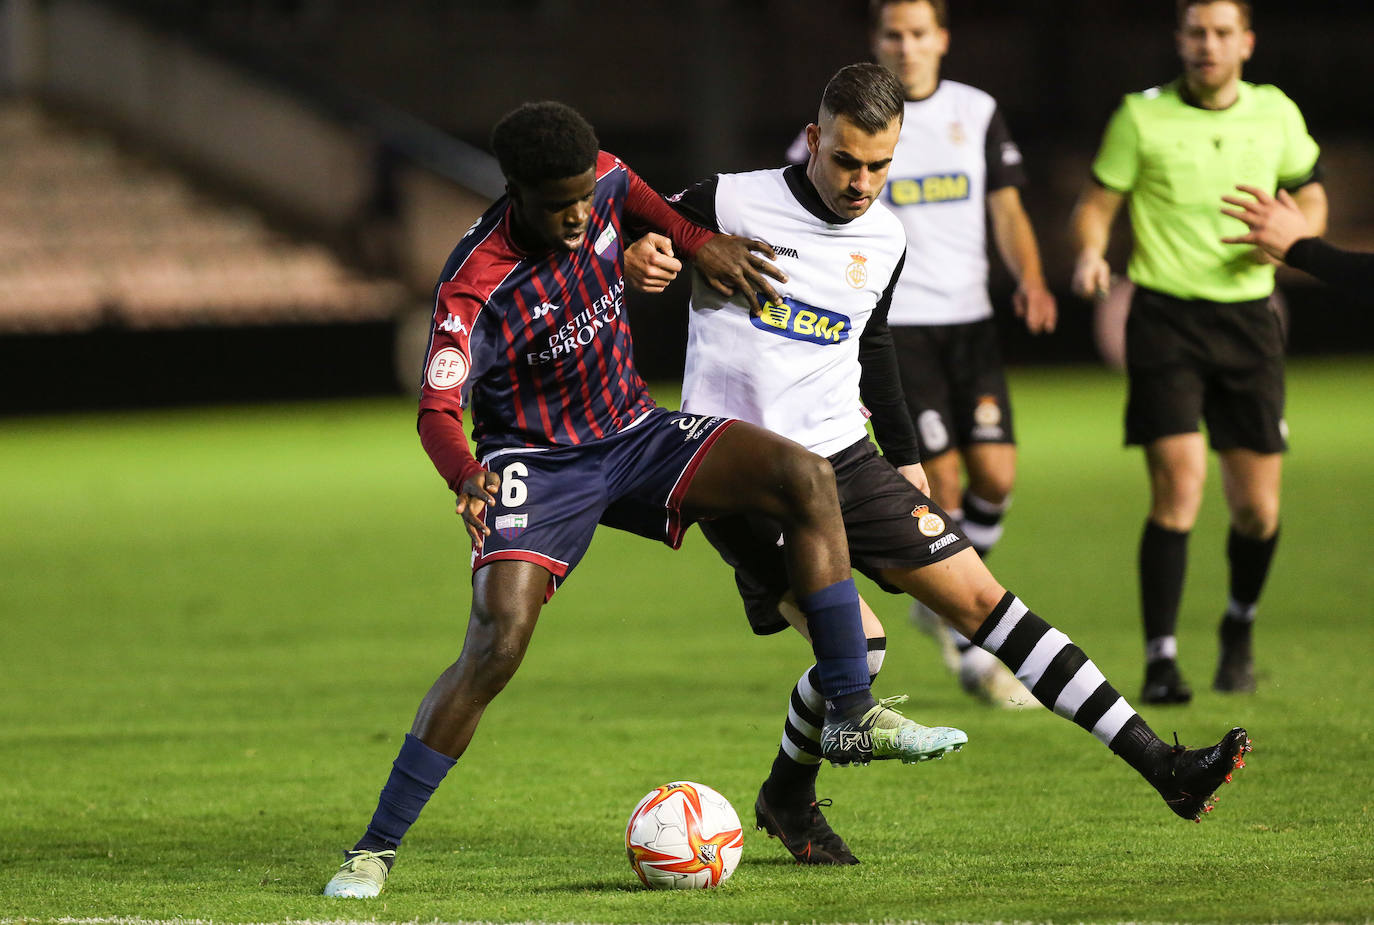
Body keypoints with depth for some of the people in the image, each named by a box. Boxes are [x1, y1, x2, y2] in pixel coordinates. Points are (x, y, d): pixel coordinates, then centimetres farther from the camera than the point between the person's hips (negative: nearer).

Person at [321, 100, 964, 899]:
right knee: (497, 644, -25)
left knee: (807, 479, -15)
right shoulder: (474, 287, -25)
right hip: (537, 464, -6)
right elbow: (438, 411, -29)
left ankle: (852, 716, -11)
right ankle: (377, 847, -13)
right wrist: (467, 477, -50)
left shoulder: (599, 184, -8)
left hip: (634, 435, 6)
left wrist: (700, 244, 6)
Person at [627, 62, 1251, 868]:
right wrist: (634, 259, -23)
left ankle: (1163, 768, -1)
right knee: (855, 643, -19)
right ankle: (787, 796, 9)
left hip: (842, 457, 6)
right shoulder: (731, 205, -9)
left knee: (983, 598, 0)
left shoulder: (885, 242, 9)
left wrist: (905, 457, 24)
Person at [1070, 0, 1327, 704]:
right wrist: (1090, 252, -20)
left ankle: (1240, 626, 32)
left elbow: (1309, 195, 19)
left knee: (1257, 507, 3)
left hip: (1248, 320, 3)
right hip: (1165, 320, -3)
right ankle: (1161, 660, -9)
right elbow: (1097, 202, 2)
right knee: (1178, 488, -16)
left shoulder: (1275, 114, 5)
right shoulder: (1141, 117, -3)